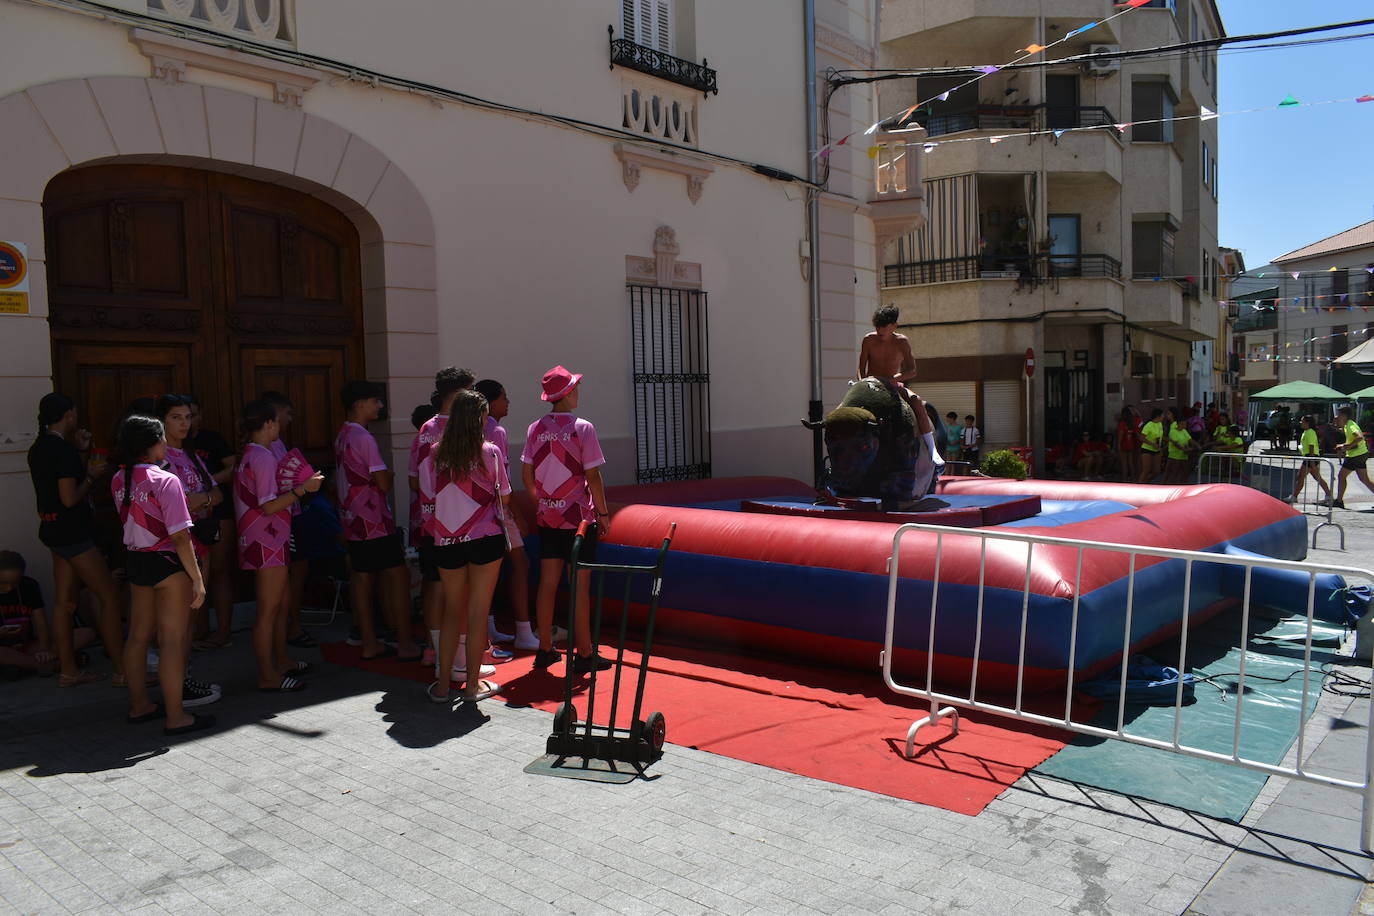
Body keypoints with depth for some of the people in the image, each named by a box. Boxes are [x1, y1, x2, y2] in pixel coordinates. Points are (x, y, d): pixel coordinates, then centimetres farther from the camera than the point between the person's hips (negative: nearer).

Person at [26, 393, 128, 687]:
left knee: (65, 601, 12)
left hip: (53, 530, 10)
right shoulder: (63, 449, -18)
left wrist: (79, 452, 16)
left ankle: (69, 671, 18)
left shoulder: (38, 448, 10)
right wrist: (92, 475, -7)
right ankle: (122, 671, -3)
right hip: (72, 532, -10)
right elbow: (70, 498, -22)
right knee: (109, 596, -5)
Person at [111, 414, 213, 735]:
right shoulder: (165, 481, -18)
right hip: (167, 563, -7)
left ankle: (139, 705, 30)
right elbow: (180, 537, -20)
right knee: (173, 640, -1)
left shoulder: (119, 480, 3)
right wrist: (197, 579, -15)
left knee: (138, 635, 17)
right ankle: (175, 717, 5)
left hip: (134, 561, 8)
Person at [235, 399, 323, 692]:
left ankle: (281, 662, 30)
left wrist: (296, 484, 19)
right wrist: (303, 488, -17)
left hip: (268, 542, 10)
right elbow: (269, 506, -21)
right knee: (268, 610, -4)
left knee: (280, 604, 19)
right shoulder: (263, 457, -17)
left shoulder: (249, 455, 13)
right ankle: (268, 676, 3)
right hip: (267, 544, -10)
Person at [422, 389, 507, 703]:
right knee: (477, 612, 6)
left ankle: (443, 683, 18)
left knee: (452, 610, 16)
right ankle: (472, 685, 13)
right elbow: (504, 498, -1)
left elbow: (429, 495, 4)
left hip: (447, 541, 3)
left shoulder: (435, 455, 0)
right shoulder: (489, 453, -8)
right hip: (485, 538, -3)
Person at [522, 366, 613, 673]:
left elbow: (527, 475, 5)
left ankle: (545, 650, 19)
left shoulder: (535, 429, 2)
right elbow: (593, 477, -13)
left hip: (547, 518, 5)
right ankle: (584, 654, 8)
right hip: (579, 518, -5)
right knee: (580, 586, 1)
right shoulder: (582, 428, -12)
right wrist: (603, 513, -4)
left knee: (547, 583, 11)